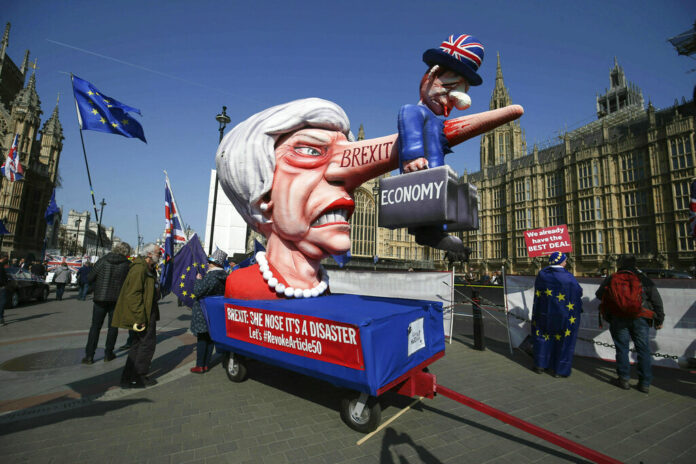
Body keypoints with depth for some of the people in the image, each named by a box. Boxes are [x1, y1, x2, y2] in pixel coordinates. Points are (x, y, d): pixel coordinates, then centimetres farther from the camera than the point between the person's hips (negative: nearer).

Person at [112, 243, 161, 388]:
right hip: (142, 314, -11)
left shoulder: (149, 269, 14)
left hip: (147, 313, 11)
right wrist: (140, 318, -23)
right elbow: (133, 294, -23)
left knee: (138, 344, 17)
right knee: (147, 344, -2)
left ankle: (127, 378, 27)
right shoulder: (139, 268, -19)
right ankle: (138, 378, 11)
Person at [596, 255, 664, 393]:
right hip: (640, 319, 1)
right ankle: (645, 383, 12)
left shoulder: (611, 279, 1)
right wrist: (659, 319, 13)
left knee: (622, 348, 8)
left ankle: (624, 379, 13)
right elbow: (656, 300, 5)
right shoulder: (643, 279, 2)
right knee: (643, 349, 8)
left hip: (618, 319, -1)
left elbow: (599, 295, 11)